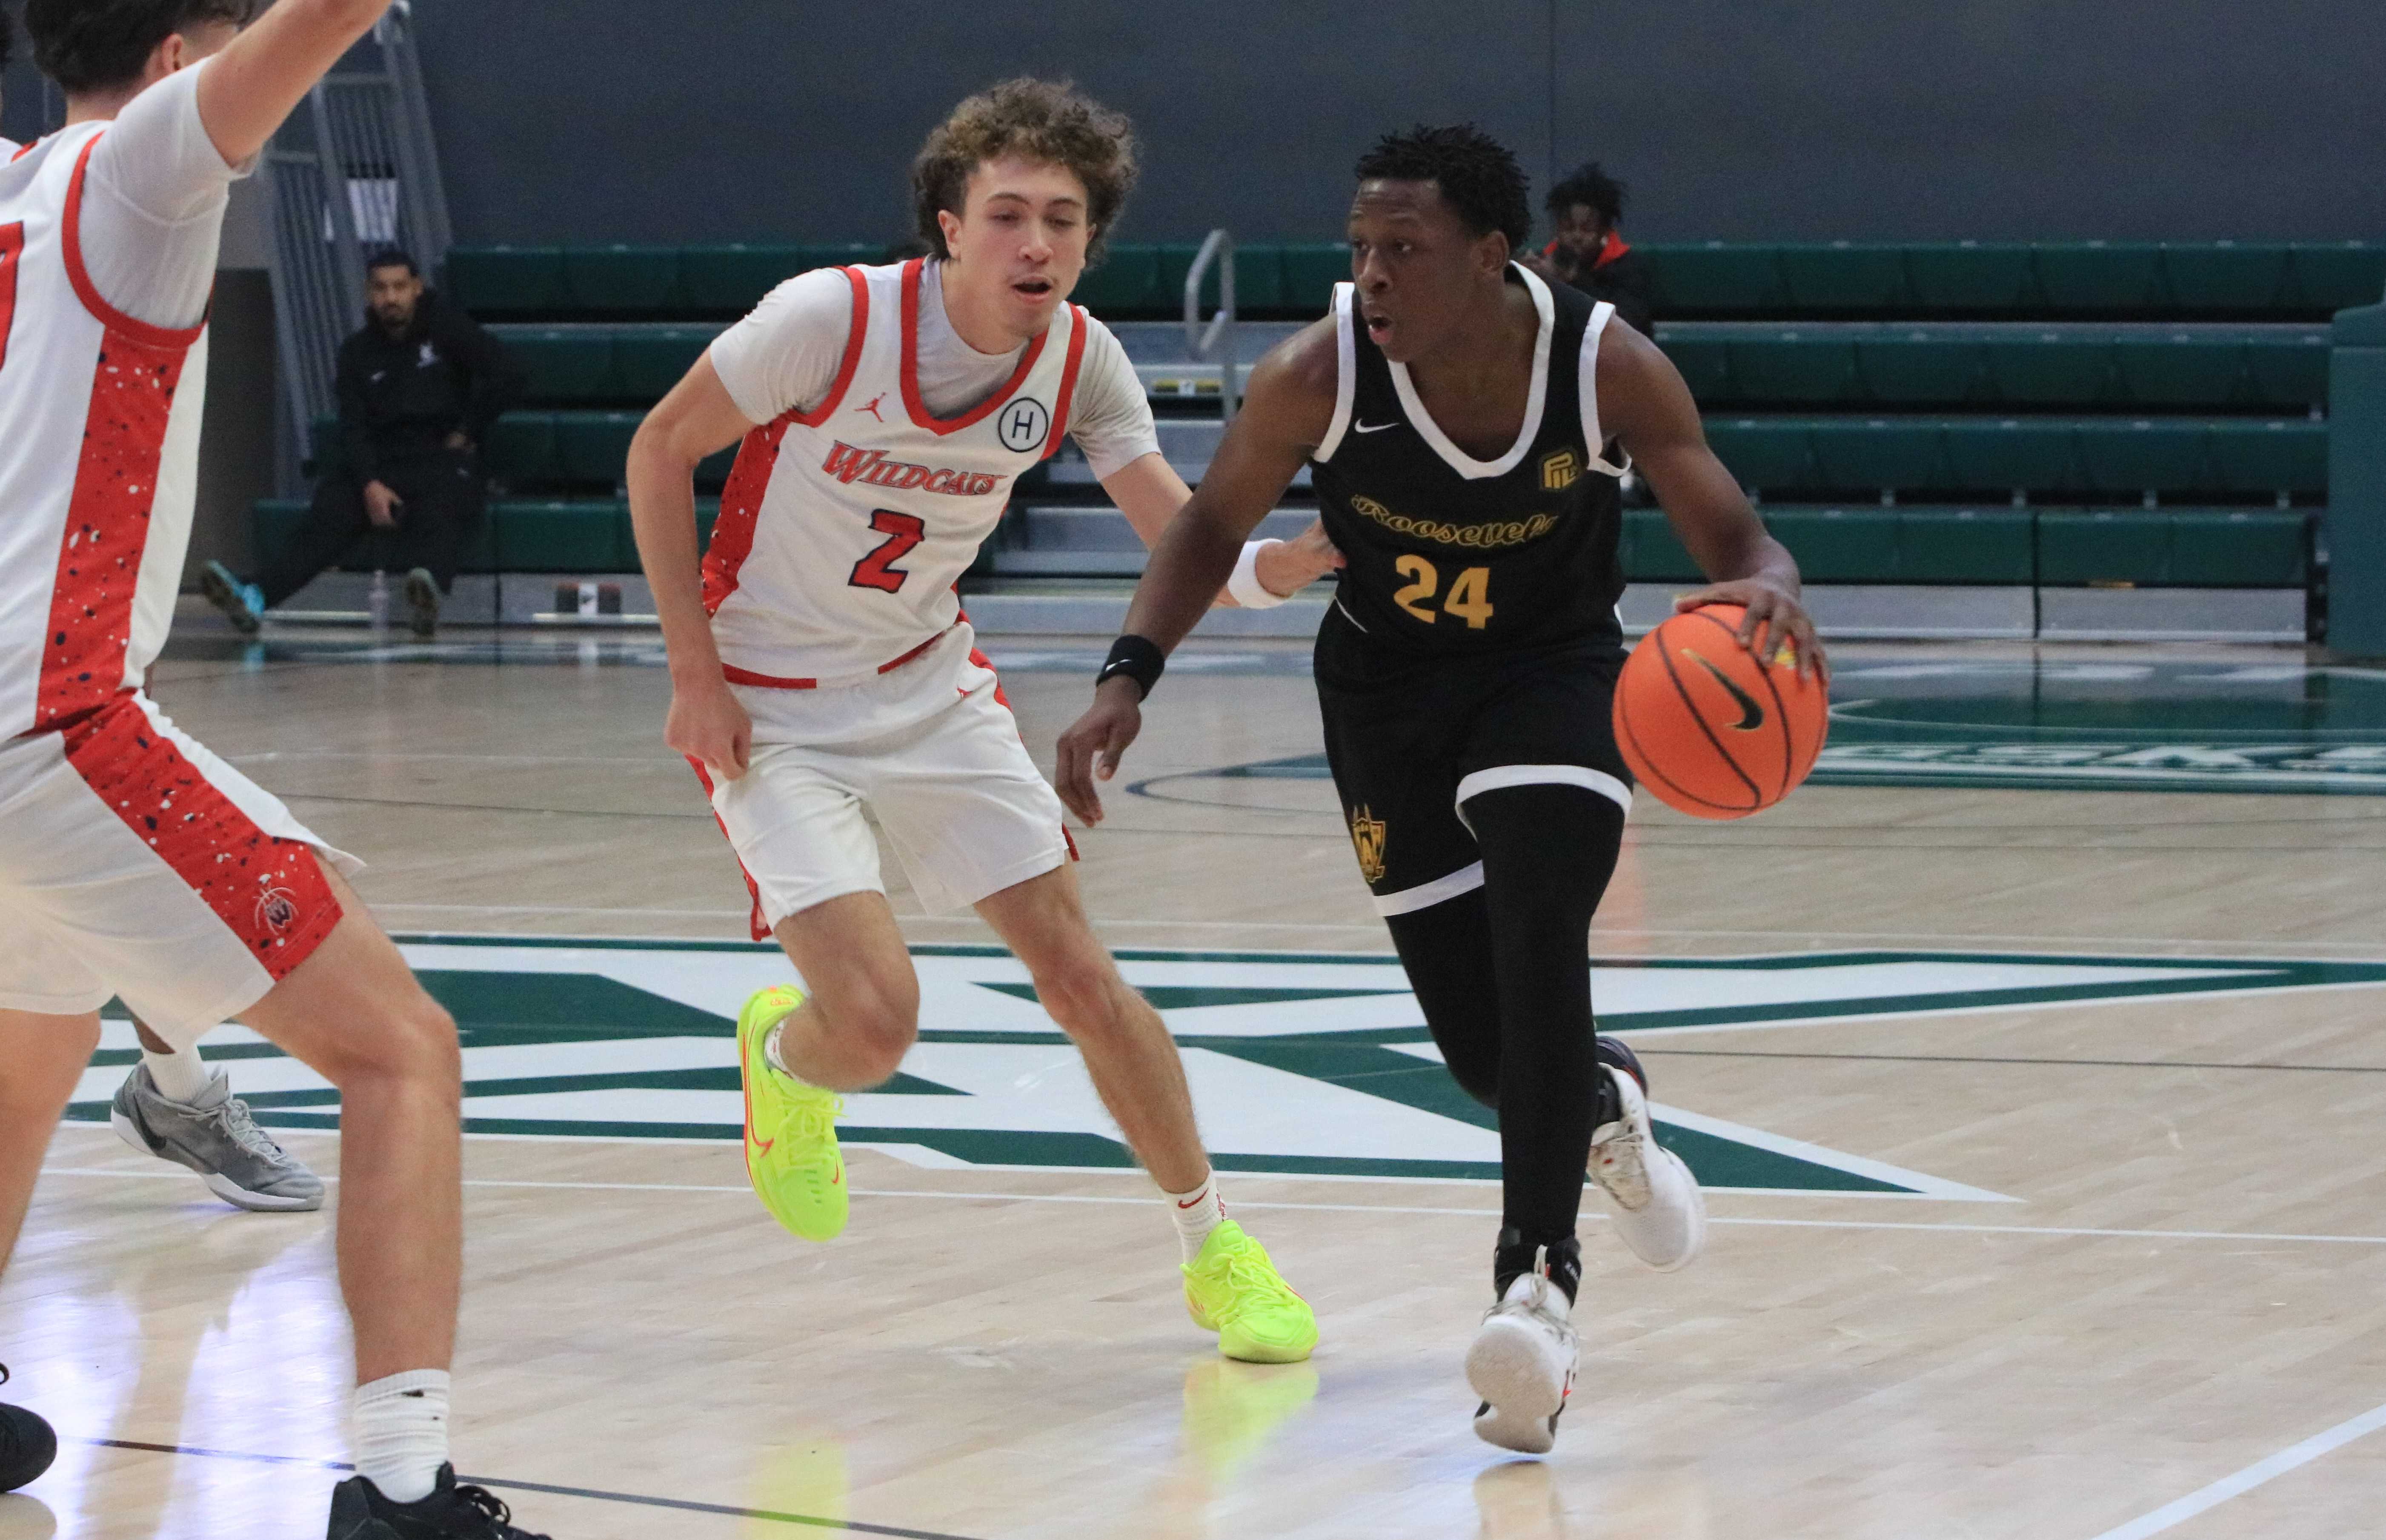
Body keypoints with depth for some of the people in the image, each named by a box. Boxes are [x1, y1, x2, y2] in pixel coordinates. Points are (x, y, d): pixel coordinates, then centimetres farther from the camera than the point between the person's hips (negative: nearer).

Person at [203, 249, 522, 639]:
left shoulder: (446, 328, 4)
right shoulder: (358, 351, 13)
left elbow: (507, 378, -3)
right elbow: (353, 427, 4)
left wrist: (466, 435, -2)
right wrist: (369, 485, -13)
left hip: (444, 463, -3)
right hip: (378, 465, 3)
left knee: (437, 522, -37)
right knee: (327, 520, -23)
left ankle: (428, 593, -70)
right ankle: (253, 598, -45)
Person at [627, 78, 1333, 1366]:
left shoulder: (1080, 359, -10)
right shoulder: (832, 318, -24)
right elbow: (660, 451, -12)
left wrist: (1278, 563, -39)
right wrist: (695, 673, -14)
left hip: (930, 687, 4)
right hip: (773, 712, -4)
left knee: (1078, 974, -1)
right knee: (874, 1021, -17)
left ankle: (1216, 1253, 14)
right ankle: (779, 1054, 21)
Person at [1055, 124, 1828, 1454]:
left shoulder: (1610, 368, -25)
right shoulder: (1320, 375, -23)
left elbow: (1733, 532, -18)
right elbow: (1215, 525, -6)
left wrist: (1768, 590, -43)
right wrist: (1131, 677, -19)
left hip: (1555, 672, -1)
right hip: (1388, 684, 1)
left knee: (1537, 946, -26)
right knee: (1482, 1042, 1)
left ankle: (1540, 1281, -23)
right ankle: (1608, 1106, 38)